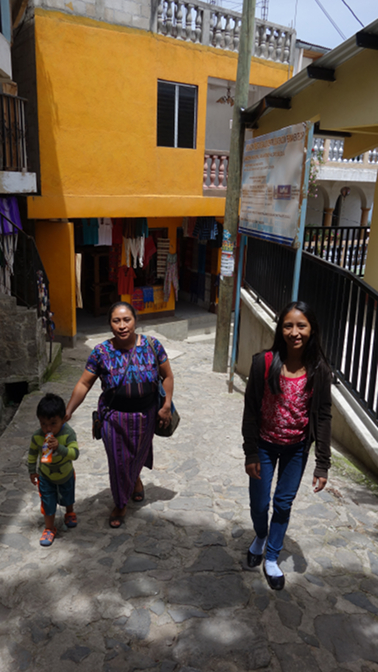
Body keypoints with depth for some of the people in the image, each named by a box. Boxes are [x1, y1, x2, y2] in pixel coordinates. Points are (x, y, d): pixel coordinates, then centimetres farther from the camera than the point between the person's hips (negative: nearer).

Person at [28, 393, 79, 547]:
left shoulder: (68, 433, -32)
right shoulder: (37, 436, -24)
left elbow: (74, 453, -38)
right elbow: (32, 454, -6)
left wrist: (59, 447, -52)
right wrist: (32, 471, 1)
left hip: (65, 474, 0)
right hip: (45, 476, 0)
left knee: (67, 497, 26)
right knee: (48, 502, 8)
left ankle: (70, 513, 57)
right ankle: (49, 528, 32)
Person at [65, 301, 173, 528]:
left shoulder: (152, 345, -13)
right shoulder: (101, 352, -14)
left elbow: (168, 376, -3)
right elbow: (84, 384, -8)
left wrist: (167, 406, -7)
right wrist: (68, 411, -12)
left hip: (145, 414, 1)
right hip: (114, 416, -1)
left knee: (139, 452, 23)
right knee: (118, 460, 9)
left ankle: (135, 478, 59)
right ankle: (120, 505, 35)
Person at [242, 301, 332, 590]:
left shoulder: (319, 370, -14)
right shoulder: (264, 362, -19)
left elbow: (323, 417, -8)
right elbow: (251, 410, -11)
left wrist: (323, 465, -8)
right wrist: (250, 454, -8)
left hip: (297, 448, 1)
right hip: (265, 444, -1)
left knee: (284, 504, 14)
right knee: (259, 503, 12)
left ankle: (271, 558, 37)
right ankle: (260, 536, 47)